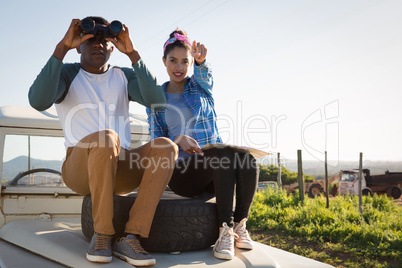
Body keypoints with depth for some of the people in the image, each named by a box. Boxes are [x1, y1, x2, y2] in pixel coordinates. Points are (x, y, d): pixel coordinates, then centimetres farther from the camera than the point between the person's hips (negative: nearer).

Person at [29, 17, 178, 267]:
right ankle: (102, 234, -22)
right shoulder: (66, 74, 6)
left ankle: (130, 237, -29)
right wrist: (63, 47, -16)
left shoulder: (125, 76, 14)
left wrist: (132, 52, -10)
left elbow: (157, 101, -7)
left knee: (166, 147, -25)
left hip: (121, 167, 4)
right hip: (80, 168, -3)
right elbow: (39, 102, -18)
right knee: (106, 137, -37)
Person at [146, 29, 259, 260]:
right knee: (227, 154, -34)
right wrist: (178, 140, -18)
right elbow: (157, 139, 5)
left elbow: (204, 74, -14)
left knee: (248, 160, -32)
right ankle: (225, 230, -31)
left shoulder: (200, 85, 12)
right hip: (182, 170, -2)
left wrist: (201, 60, -39)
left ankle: (240, 224, -17)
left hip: (216, 170, 2)